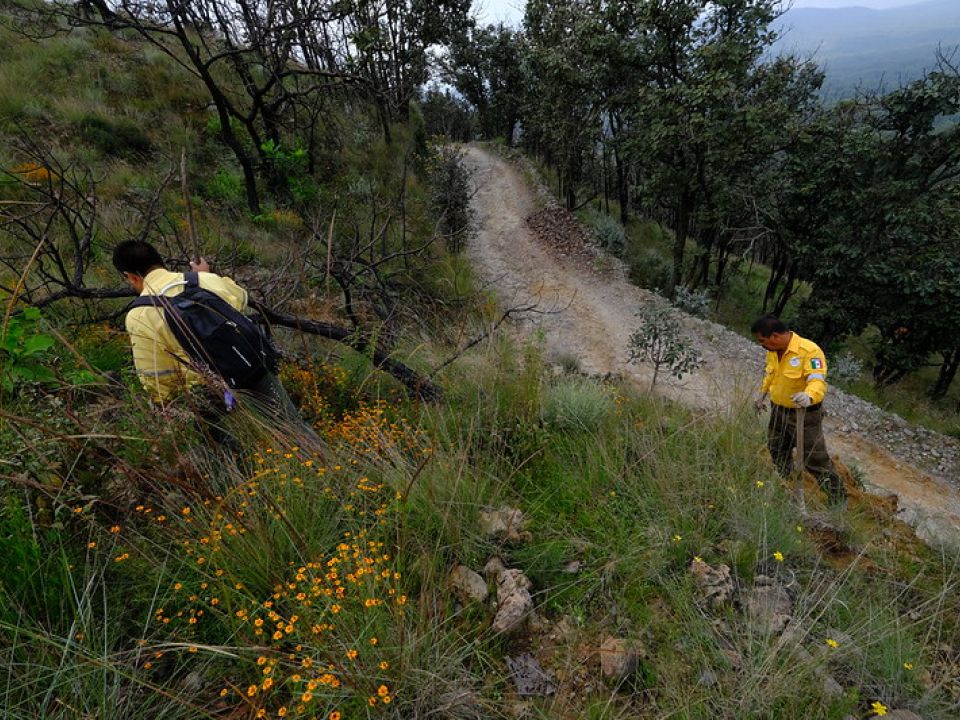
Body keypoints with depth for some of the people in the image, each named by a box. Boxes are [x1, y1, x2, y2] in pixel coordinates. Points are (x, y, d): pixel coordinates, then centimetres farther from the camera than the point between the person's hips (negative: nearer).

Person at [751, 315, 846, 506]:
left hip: (805, 415, -8)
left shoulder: (810, 351, -28)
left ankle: (839, 499, 19)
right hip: (778, 410, 8)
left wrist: (809, 396, -56)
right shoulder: (773, 351, -3)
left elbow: (818, 381, -37)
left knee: (815, 461, -1)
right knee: (777, 451, 24)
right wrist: (762, 395, 24)